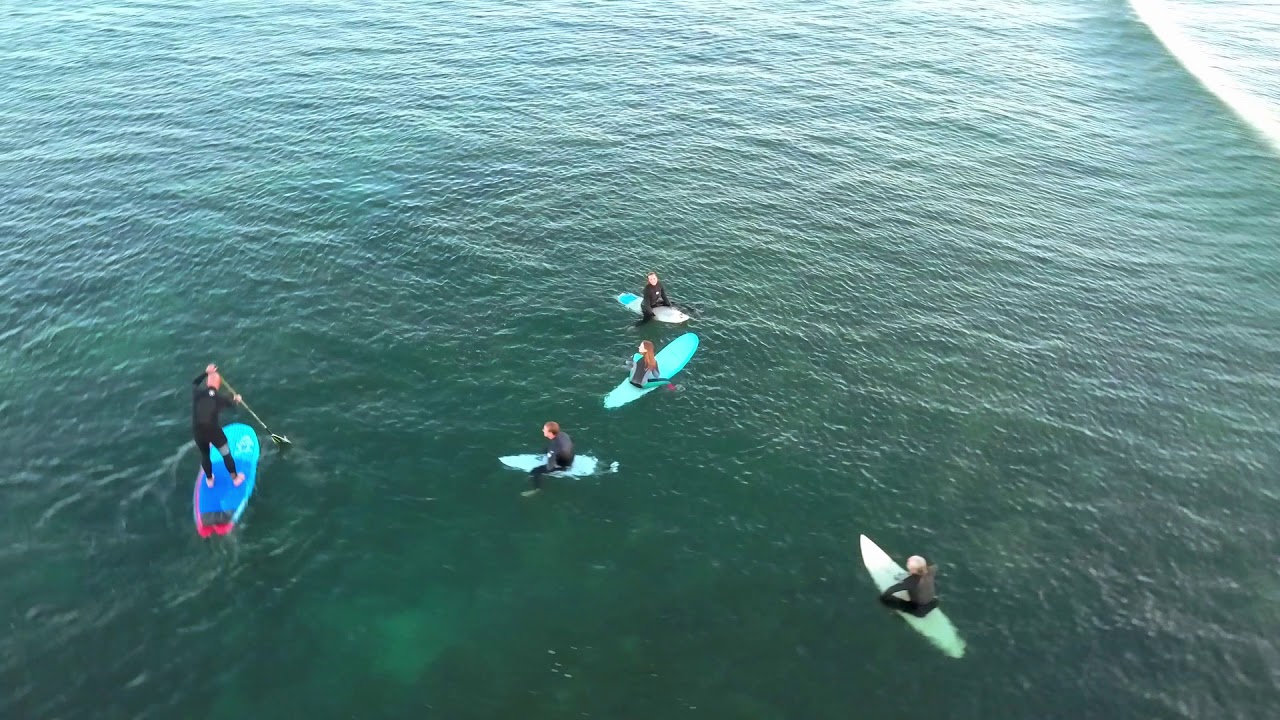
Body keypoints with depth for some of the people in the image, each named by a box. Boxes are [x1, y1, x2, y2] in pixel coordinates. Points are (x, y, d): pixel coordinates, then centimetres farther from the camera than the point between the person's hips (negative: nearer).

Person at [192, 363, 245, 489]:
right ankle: (235, 478, 32)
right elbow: (232, 404, 16)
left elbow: (194, 383, 18)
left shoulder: (197, 394, -7)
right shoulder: (220, 399, -9)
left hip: (197, 432, 3)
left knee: (204, 455, 25)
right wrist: (236, 400, 38)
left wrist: (206, 372, 25)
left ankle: (209, 480, 44)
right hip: (214, 431, -3)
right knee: (226, 454, 18)